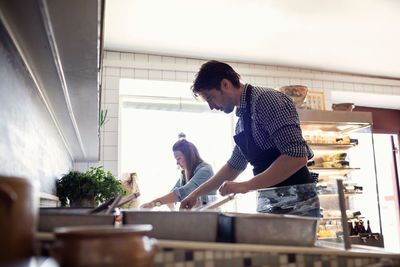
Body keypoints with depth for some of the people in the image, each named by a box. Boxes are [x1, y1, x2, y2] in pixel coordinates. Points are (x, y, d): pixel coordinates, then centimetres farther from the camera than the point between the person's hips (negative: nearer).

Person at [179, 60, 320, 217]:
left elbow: (297, 157, -23)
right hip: (267, 204, 8)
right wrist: (197, 193, 21)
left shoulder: (267, 99, -15)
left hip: (295, 206, -8)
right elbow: (234, 166, 24)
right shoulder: (242, 121, 14)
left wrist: (246, 186, -20)